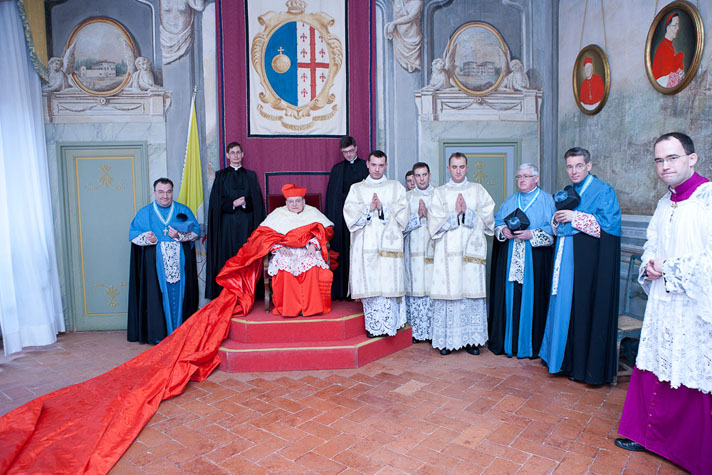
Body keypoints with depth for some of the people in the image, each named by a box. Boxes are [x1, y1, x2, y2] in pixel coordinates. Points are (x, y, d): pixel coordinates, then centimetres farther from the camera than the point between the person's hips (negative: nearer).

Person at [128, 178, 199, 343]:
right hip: (155, 263, 0)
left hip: (180, 263, 0)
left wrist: (179, 235, -14)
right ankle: (159, 334, 8)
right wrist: (145, 238, -15)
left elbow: (195, 231, 4)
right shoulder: (144, 213, 11)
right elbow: (133, 234, 6)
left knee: (179, 295, 1)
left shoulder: (183, 210, 10)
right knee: (158, 296, -2)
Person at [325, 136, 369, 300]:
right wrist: (330, 218, 1)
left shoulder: (366, 167, 8)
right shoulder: (337, 169, 13)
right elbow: (331, 194, 10)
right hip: (342, 215, 2)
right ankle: (343, 291, 6)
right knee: (342, 251, 0)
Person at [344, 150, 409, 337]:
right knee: (368, 283, -2)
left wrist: (383, 207, -10)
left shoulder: (396, 187, 13)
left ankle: (388, 324, 3)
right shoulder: (356, 189, 14)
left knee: (388, 283, -6)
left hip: (388, 243, 0)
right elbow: (350, 213, 2)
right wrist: (368, 208, -11)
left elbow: (402, 213, 2)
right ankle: (373, 326, 7)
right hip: (365, 243, 1)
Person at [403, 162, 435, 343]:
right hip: (414, 249, 1)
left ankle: (433, 330, 7)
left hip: (433, 247, 0)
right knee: (415, 287, -1)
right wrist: (418, 216, -9)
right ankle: (416, 330, 9)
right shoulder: (407, 196, 11)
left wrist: (428, 215, -10)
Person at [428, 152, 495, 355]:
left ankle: (471, 339, 8)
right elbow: (435, 222, 1)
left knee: (472, 291, -1)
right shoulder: (439, 192, 11)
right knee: (448, 290, -4)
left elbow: (487, 217, 3)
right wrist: (455, 213, -10)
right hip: (447, 251, -1)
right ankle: (446, 339, 4)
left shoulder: (478, 190, 13)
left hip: (472, 249, 1)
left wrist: (467, 212, -9)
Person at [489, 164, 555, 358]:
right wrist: (503, 230, -7)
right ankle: (507, 342, 16)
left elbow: (553, 229, -7)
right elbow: (496, 222, 14)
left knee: (532, 299, -1)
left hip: (535, 260, -4)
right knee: (509, 297, 5)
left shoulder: (547, 200, 2)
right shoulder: (510, 201, 17)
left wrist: (532, 235, -19)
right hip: (509, 260, 4)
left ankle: (531, 345, 11)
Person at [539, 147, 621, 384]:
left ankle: (586, 366, 9)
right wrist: (556, 220, -2)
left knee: (586, 309, -2)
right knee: (564, 306, 9)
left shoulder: (603, 190, -4)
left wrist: (575, 217, -16)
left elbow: (610, 223, -15)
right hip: (565, 259, 7)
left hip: (590, 260, -7)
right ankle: (566, 359, 22)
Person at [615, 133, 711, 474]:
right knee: (653, 369, 14)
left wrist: (670, 267, -14)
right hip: (662, 305, 7)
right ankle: (649, 434, 31)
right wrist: (649, 264, 2)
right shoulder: (664, 204, 12)